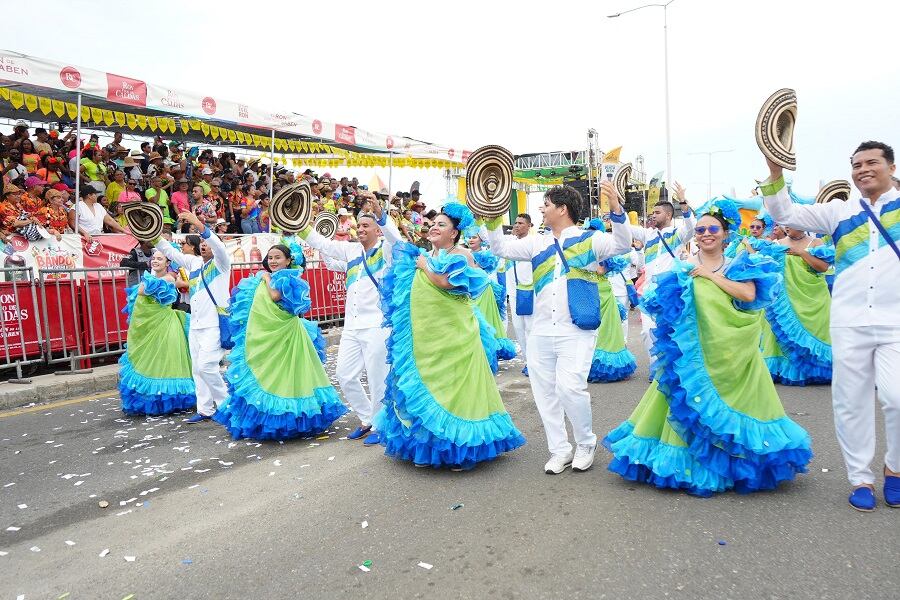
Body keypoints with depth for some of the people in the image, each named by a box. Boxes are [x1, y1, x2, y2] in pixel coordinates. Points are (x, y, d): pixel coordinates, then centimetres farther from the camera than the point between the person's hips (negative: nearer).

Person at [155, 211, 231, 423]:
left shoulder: (221, 263, -3)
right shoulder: (194, 262, 15)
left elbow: (218, 245, -22)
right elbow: (171, 252, 16)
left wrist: (198, 224, -33)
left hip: (215, 324, -7)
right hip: (195, 324, 7)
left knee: (206, 366, -14)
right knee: (197, 369, 8)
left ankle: (226, 403, 4)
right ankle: (205, 409, 15)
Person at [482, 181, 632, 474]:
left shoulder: (590, 239, 0)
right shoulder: (537, 243, 14)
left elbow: (622, 244, -15)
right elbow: (501, 248, 17)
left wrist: (616, 208, -29)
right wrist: (492, 218, 5)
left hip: (577, 332, -6)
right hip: (541, 332, 6)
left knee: (570, 387, -17)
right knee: (545, 392, 9)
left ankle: (586, 443, 9)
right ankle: (560, 450, 24)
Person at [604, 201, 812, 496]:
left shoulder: (739, 265, 7)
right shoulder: (683, 268, 3)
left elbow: (749, 294, -11)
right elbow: (668, 306, -3)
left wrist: (711, 275, -11)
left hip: (733, 352, 1)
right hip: (695, 351, -1)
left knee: (736, 404, 8)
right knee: (695, 405, 1)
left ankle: (738, 463, 25)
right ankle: (698, 467, 13)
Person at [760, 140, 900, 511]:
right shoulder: (840, 212, 11)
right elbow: (784, 214, 6)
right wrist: (775, 170, -4)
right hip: (849, 322, 2)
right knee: (851, 401, 5)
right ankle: (860, 478, 19)